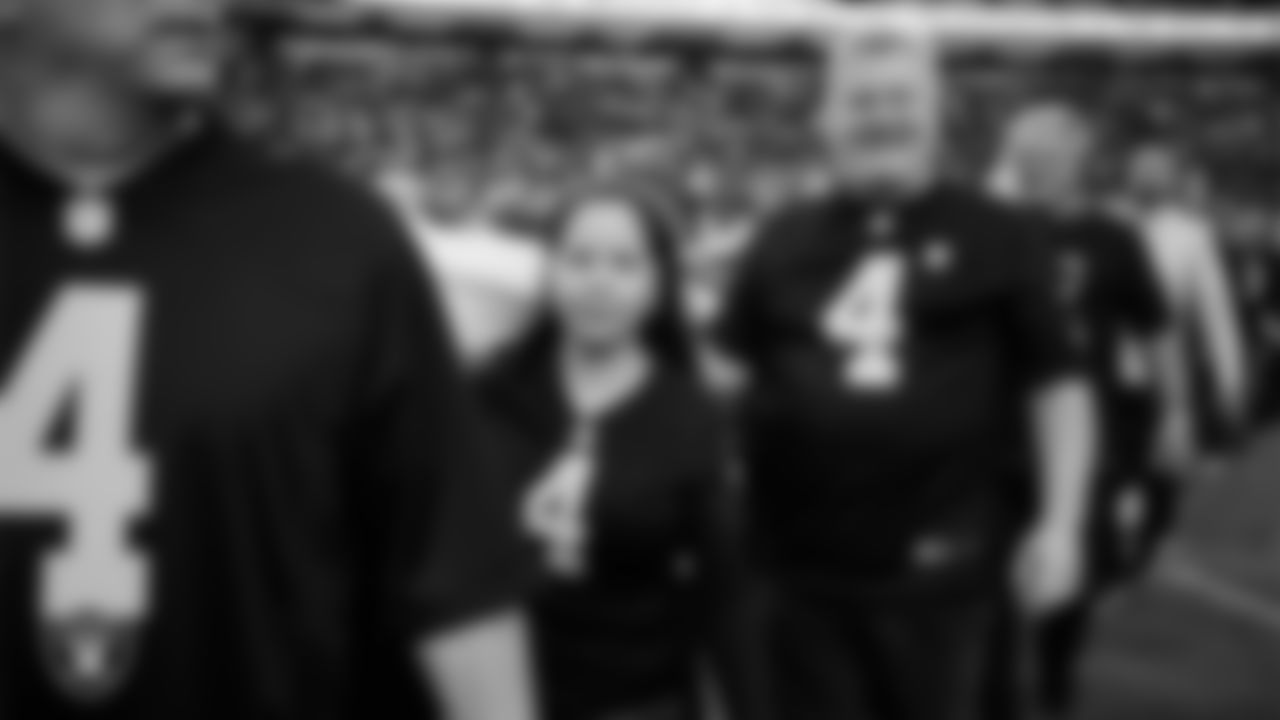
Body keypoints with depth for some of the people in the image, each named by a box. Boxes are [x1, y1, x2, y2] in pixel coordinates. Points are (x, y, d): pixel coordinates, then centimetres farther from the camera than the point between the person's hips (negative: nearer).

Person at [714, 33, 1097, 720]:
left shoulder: (994, 239, 1)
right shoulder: (784, 242, 9)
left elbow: (1056, 384, 1)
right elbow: (732, 373, 15)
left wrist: (1059, 523, -7)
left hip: (939, 564, -2)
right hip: (803, 563, 3)